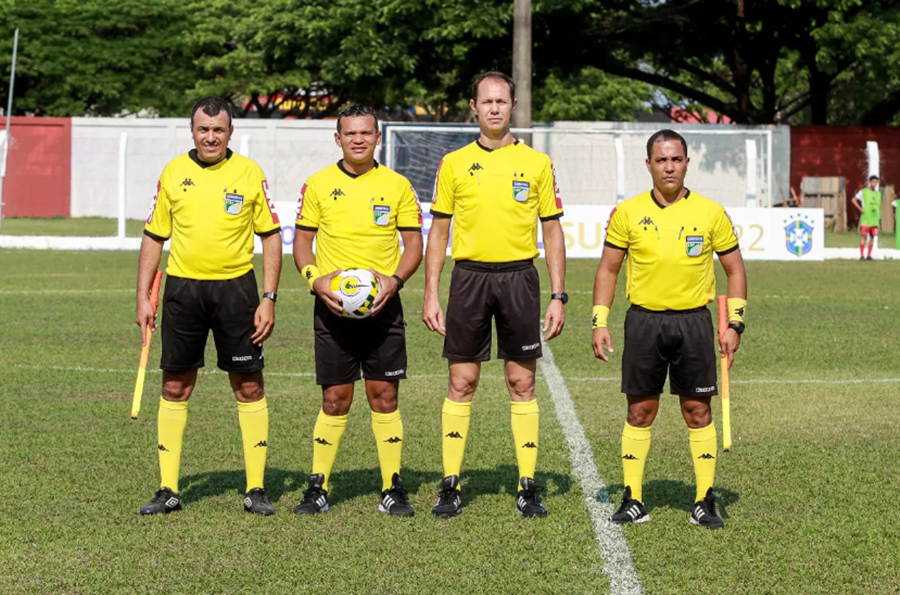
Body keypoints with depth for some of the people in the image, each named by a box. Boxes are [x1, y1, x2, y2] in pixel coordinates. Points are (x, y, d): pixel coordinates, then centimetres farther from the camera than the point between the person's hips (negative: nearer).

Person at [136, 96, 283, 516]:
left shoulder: (249, 173, 0)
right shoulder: (173, 172, 5)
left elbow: (271, 236, 3)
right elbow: (154, 236, 11)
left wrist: (269, 298, -4)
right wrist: (144, 297, 5)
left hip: (235, 288, -1)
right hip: (182, 288, 2)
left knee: (249, 388, 2)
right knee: (175, 388, 4)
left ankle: (256, 489, 10)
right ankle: (168, 490, 12)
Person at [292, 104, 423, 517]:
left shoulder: (397, 186, 5)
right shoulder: (318, 184, 4)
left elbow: (414, 243, 6)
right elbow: (302, 239, 7)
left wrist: (394, 280, -11)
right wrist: (315, 278, -11)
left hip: (382, 306, 0)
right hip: (333, 305, 0)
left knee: (384, 395, 1)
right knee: (335, 398, 1)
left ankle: (392, 490, 9)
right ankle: (318, 488, 12)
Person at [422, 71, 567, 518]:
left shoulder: (537, 163, 5)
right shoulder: (454, 164, 6)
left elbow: (552, 231, 7)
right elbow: (438, 231, 8)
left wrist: (558, 296, 1)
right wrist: (430, 295, 1)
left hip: (519, 278, 0)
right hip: (469, 276, 0)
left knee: (522, 383, 3)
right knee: (461, 382, 1)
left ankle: (528, 486, 9)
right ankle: (450, 485, 8)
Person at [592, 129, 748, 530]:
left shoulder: (711, 213, 2)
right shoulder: (627, 213, 2)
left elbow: (735, 270, 8)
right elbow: (608, 269, 9)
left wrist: (734, 324, 0)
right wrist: (599, 323, 1)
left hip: (693, 321, 0)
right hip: (643, 320, 1)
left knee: (698, 410, 1)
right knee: (640, 411, 4)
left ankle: (704, 501, 8)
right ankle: (633, 500, 11)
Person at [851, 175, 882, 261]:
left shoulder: (878, 193, 15)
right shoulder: (863, 192, 0)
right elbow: (853, 200, 2)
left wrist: (879, 217, 14)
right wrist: (860, 209, -7)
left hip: (875, 218, 5)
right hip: (865, 218, -5)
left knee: (872, 236, 3)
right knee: (863, 236, -7)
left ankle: (869, 255, 8)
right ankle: (862, 255, -8)